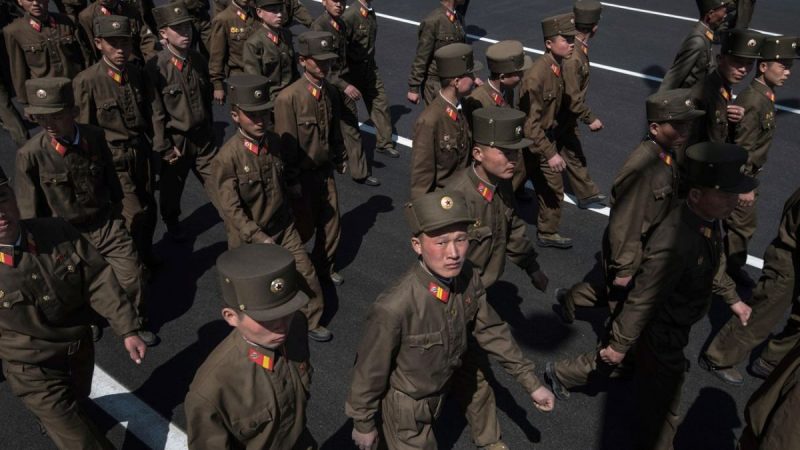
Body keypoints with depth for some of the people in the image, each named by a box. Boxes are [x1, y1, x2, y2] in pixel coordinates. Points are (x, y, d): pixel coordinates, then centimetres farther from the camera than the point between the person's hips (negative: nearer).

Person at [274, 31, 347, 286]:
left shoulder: (331, 93, 0)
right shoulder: (288, 98, -21)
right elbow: (285, 144, -18)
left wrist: (339, 160, 16)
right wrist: (292, 182, -14)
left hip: (325, 171, 6)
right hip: (302, 176, -6)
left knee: (331, 225, 15)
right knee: (304, 229, 7)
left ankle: (325, 267, 39)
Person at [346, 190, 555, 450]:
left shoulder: (468, 279, -21)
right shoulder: (394, 307, -38)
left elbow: (490, 331, -4)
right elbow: (369, 370, -23)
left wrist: (531, 382, 1)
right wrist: (363, 424, -8)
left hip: (439, 394, 6)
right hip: (404, 406, -6)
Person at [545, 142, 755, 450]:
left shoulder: (708, 218, -12)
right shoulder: (673, 245, -41)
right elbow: (641, 301, -30)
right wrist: (619, 344, -18)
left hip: (673, 323, 9)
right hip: (662, 332, -9)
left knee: (612, 358, 30)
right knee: (660, 406, 14)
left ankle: (560, 374, 55)